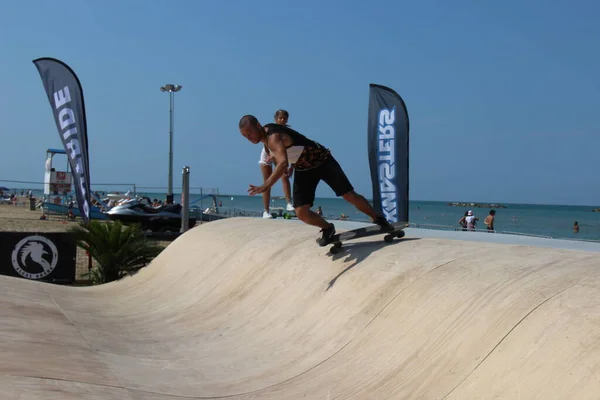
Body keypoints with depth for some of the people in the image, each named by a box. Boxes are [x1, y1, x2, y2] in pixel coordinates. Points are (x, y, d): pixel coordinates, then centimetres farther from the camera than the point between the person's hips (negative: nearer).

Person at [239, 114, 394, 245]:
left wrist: (265, 186, -60)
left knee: (350, 196, -5)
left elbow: (283, 163, -51)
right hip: (303, 169, 8)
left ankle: (379, 220, 16)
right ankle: (327, 229, 17)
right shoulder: (266, 134, -4)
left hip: (322, 161, -7)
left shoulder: (273, 137, -32)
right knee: (301, 212, -7)